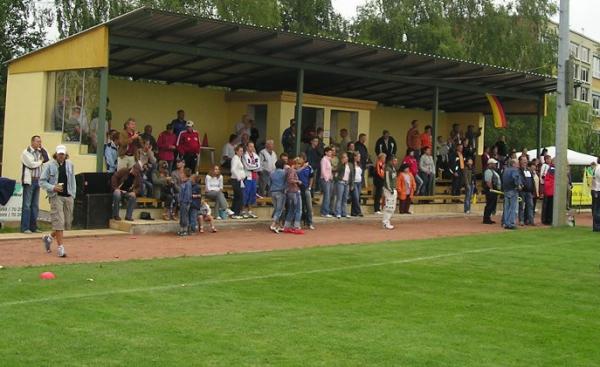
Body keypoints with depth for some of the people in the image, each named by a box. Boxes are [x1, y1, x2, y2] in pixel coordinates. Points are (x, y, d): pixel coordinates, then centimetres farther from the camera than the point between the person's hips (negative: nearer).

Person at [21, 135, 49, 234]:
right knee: (27, 205, -7)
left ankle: (33, 227, 14)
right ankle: (25, 228, -6)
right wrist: (40, 161, 0)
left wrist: (42, 148, 2)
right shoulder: (26, 152, -6)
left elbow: (47, 159, 5)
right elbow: (31, 164, -16)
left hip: (37, 181, 7)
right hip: (29, 181, -7)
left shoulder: (39, 152, 15)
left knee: (35, 206, 9)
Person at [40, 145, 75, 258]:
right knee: (59, 221, -10)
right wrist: (53, 187, -17)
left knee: (67, 222, 8)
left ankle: (49, 237, 30)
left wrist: (73, 195, 9)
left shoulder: (70, 165, 10)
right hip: (56, 196, -5)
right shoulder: (49, 165, -3)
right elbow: (42, 181, -2)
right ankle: (60, 247, -6)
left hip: (68, 196, 5)